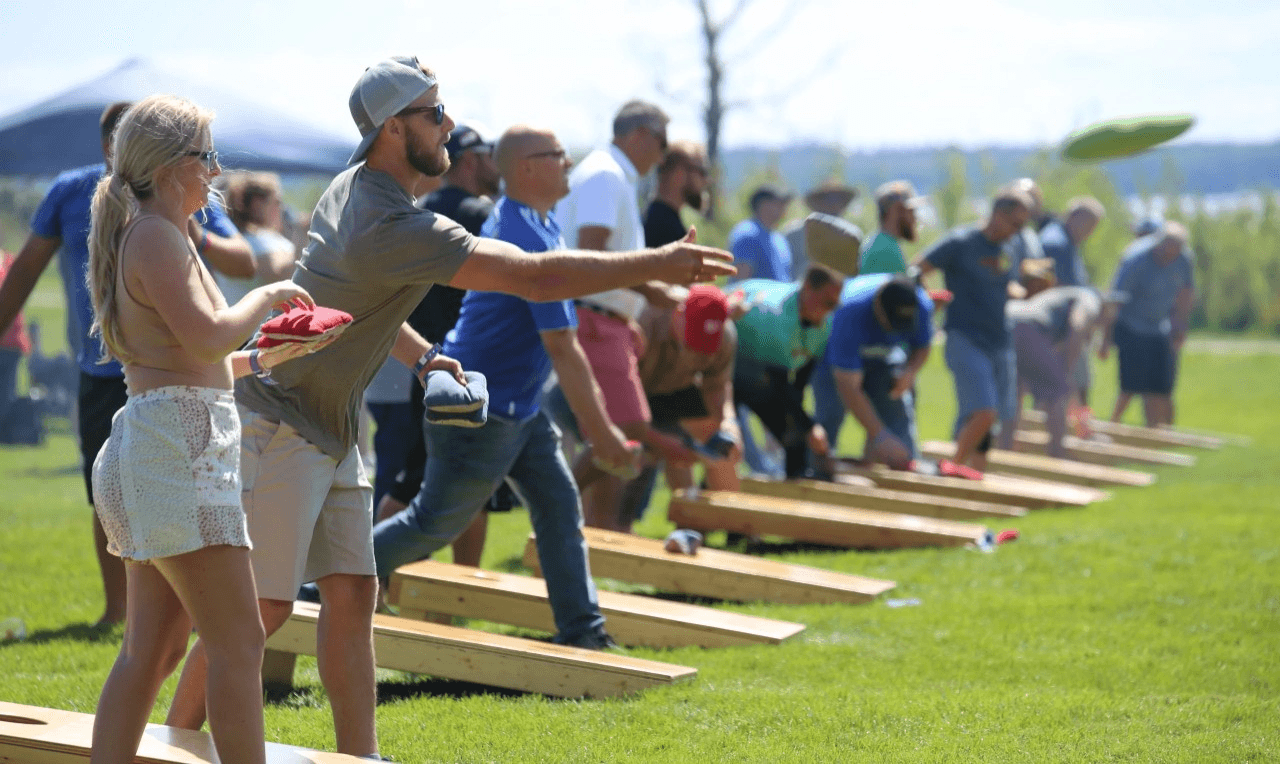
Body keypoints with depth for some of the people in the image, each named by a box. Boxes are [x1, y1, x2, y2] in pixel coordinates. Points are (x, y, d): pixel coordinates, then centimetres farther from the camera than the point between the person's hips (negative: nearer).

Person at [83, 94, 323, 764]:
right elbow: (206, 335, -20)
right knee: (238, 643, -10)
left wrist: (263, 359, 23)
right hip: (177, 441, -11)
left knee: (153, 648, 9)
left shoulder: (153, 237, 21)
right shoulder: (156, 236, -10)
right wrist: (268, 297, -5)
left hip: (154, 444, 11)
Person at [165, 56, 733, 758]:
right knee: (264, 606, -9)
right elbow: (536, 279, -30)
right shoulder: (394, 227, -26)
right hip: (278, 427, -10)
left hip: (332, 433, 10)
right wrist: (657, 266, -26)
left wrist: (418, 355, 10)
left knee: (351, 594, 7)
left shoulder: (355, 187, 5)